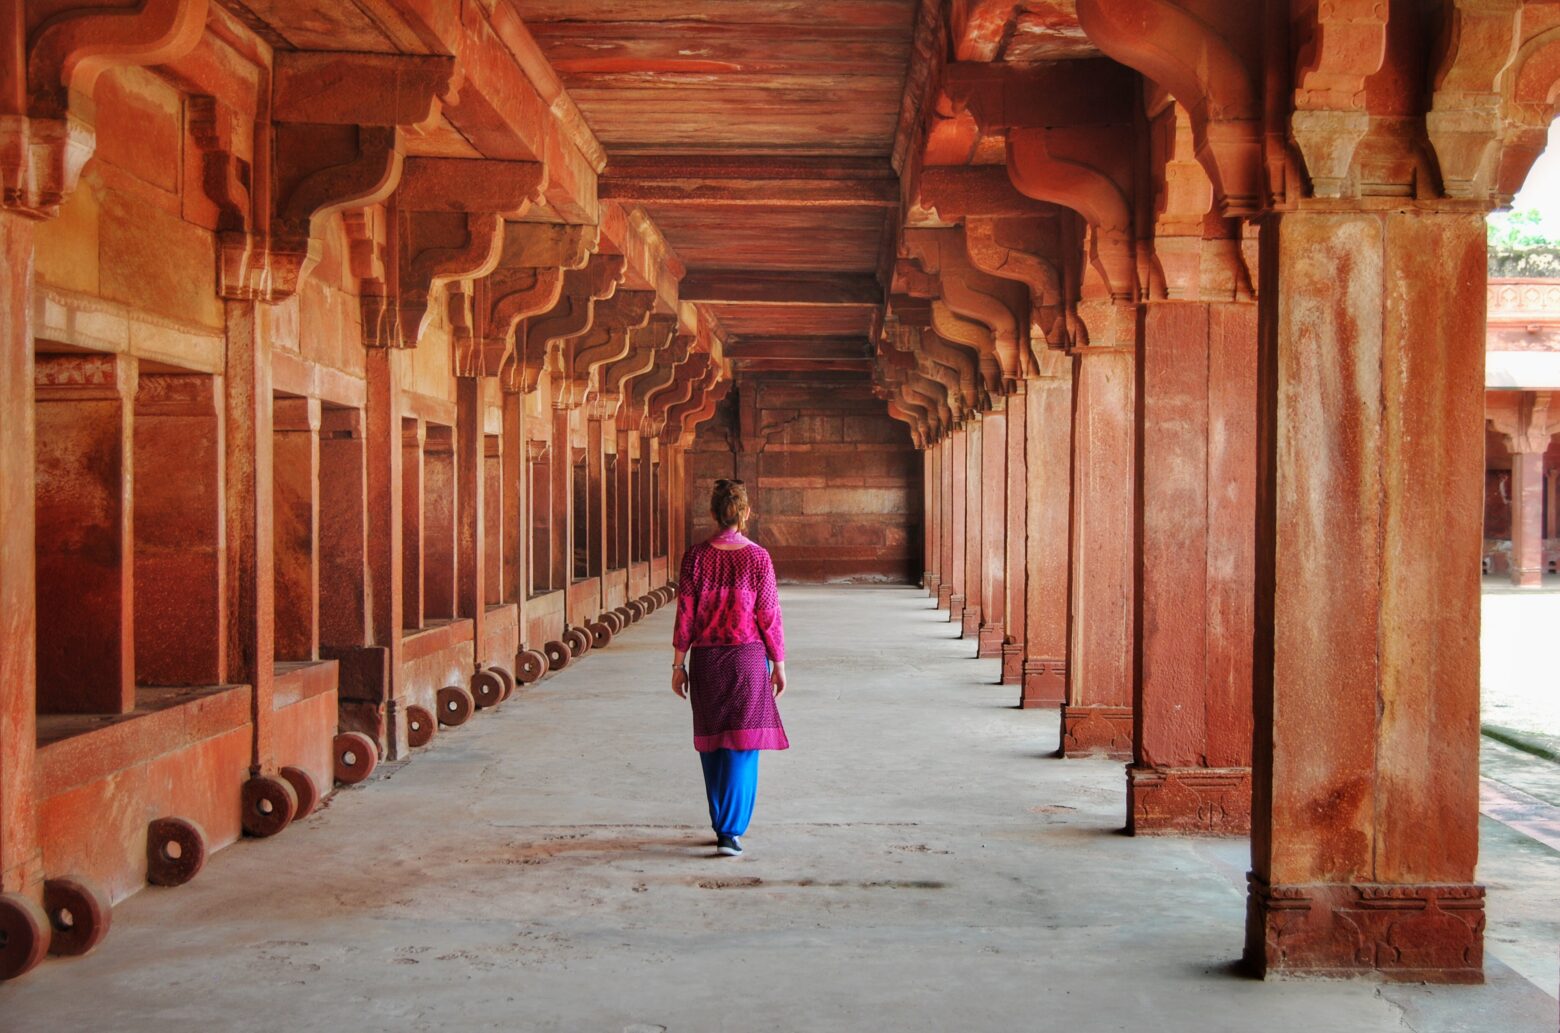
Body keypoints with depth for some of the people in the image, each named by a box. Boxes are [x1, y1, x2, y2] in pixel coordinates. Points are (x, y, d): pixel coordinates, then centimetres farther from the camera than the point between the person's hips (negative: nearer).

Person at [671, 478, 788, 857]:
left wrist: (678, 663, 4)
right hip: (749, 657, -2)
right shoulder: (757, 558, -8)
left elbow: (685, 614, -3)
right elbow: (768, 616, -6)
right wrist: (778, 663, 3)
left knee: (712, 744, 14)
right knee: (742, 744, 1)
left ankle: (723, 825, 23)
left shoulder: (696, 557, -4)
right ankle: (731, 832, -7)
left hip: (706, 660, 2)